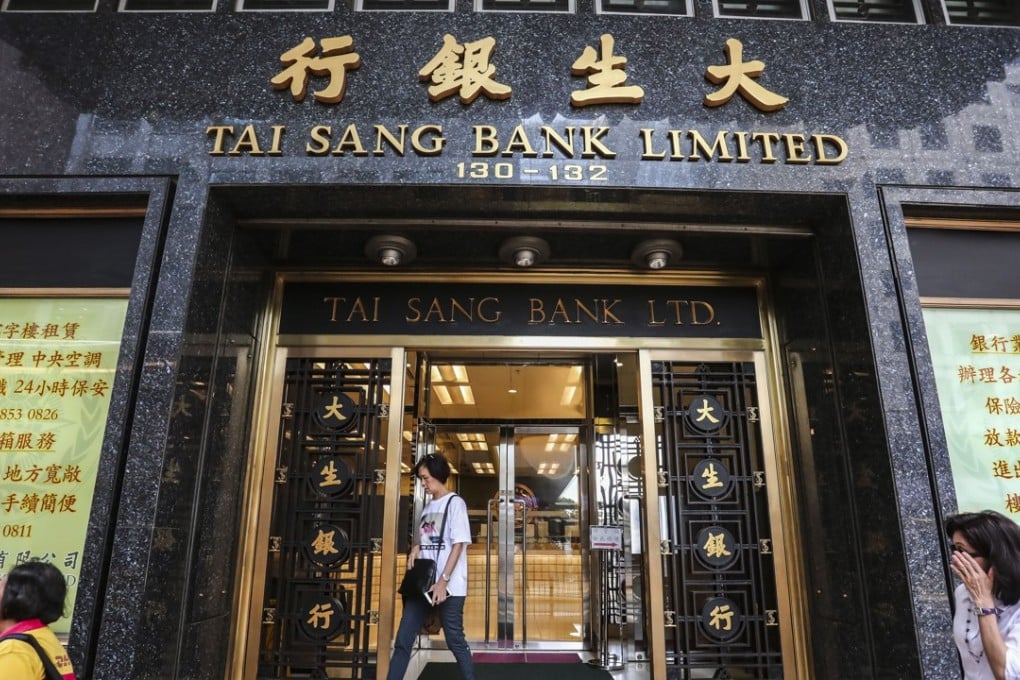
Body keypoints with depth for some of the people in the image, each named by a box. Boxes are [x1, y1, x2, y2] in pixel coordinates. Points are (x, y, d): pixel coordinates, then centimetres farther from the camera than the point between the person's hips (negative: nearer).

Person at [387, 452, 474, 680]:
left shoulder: (455, 503, -6)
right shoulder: (428, 506, 15)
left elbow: (458, 545, -12)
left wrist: (443, 581, -18)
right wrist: (416, 547, 2)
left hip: (449, 586, -7)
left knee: (455, 640, 2)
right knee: (403, 641, 3)